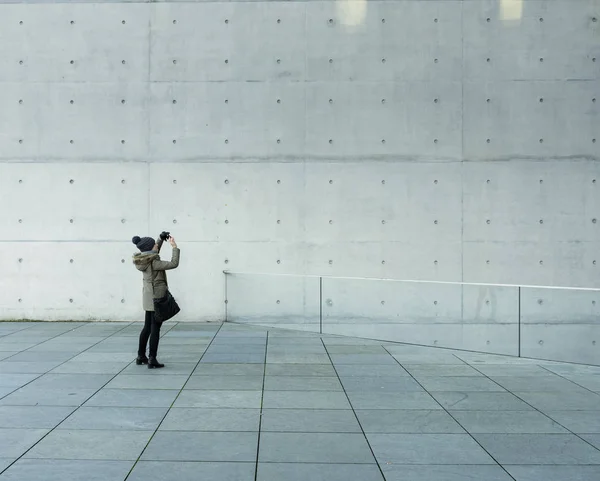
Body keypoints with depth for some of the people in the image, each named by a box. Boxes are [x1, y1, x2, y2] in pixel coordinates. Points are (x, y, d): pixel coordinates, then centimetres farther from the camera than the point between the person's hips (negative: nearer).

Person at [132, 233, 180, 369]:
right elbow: (173, 264, -24)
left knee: (147, 327, 18)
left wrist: (161, 238, 16)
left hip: (148, 296, 9)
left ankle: (141, 356, 26)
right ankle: (152, 360, -2)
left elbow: (154, 251, 25)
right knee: (155, 328, -4)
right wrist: (174, 247, -16)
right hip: (157, 297, -9)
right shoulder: (153, 263, -21)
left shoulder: (143, 259, 4)